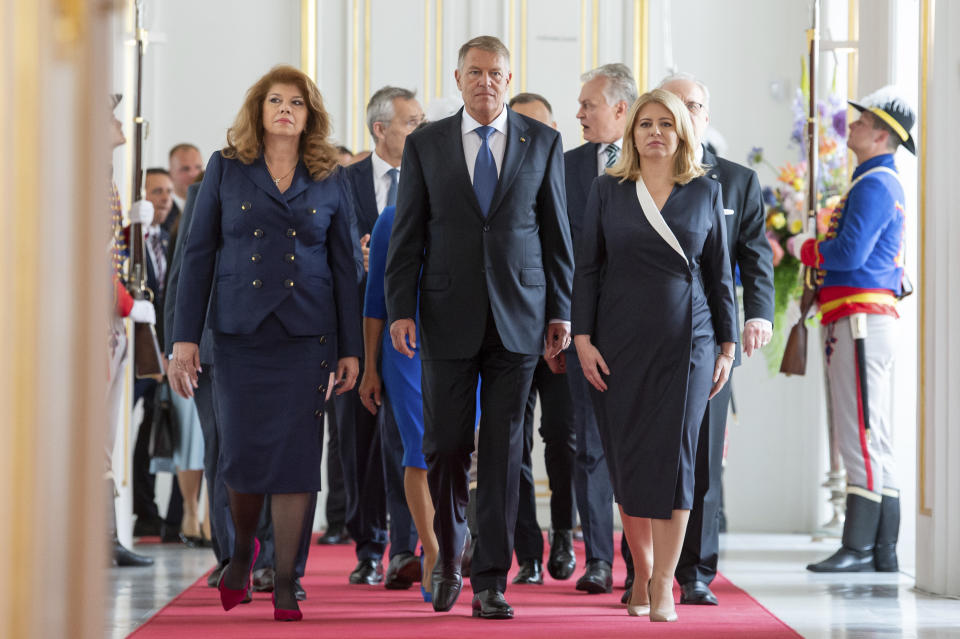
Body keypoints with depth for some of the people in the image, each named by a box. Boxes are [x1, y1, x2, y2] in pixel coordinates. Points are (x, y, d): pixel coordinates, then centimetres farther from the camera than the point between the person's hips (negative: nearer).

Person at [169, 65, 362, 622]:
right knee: (245, 452, -2)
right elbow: (199, 255, 5)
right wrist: (185, 337, -2)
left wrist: (350, 348, 4)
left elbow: (346, 267, 9)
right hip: (240, 328, 0)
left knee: (296, 454, -5)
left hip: (307, 333, 0)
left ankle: (286, 583, 2)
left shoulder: (330, 181, 9)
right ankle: (243, 549, 27)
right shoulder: (226, 169, 6)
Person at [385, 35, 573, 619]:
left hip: (519, 317, 0)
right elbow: (407, 236, 5)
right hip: (449, 318, 0)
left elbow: (557, 232, 8)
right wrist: (401, 310, -3)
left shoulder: (543, 142, 7)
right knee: (446, 446, 3)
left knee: (504, 450, 0)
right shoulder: (425, 145, 6)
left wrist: (561, 311, 3)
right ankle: (449, 561, 25)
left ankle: (492, 581, 5)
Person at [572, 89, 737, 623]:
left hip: (686, 342, 0)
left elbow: (720, 273, 9)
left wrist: (728, 344, 6)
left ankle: (664, 584, -5)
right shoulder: (608, 190, 5)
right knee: (627, 459, 2)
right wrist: (583, 338, -3)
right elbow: (587, 268, 5)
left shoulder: (706, 191, 6)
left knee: (674, 454, -7)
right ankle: (641, 573, 18)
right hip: (621, 341, 1)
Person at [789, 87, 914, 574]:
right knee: (874, 438, 9)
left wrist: (802, 247, -4)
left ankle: (859, 548, -12)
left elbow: (849, 253, -20)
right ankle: (883, 551, 10)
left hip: (861, 318, -11)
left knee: (860, 434, -11)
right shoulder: (885, 184, 22)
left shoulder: (873, 184, -11)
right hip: (872, 318, 11)